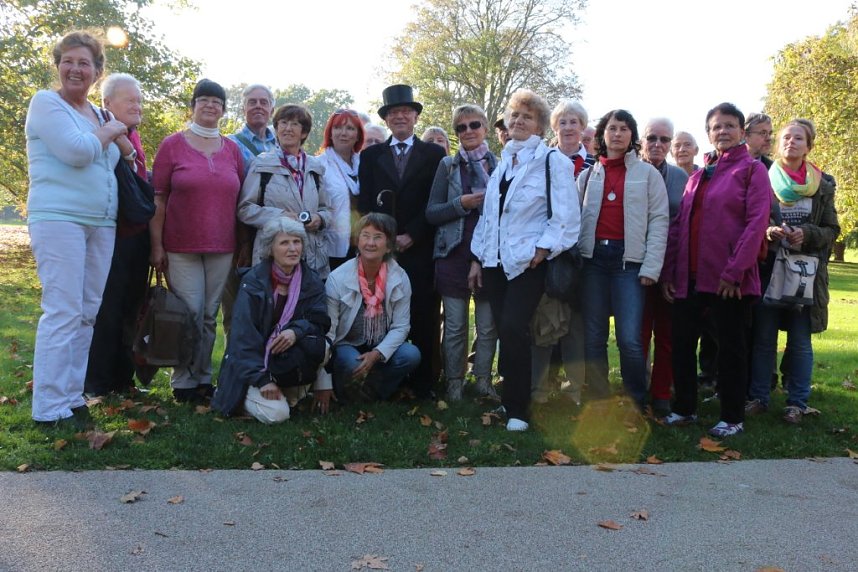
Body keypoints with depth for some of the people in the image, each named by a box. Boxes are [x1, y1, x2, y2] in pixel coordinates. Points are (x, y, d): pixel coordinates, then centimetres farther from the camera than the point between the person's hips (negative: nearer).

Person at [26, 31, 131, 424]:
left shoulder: (97, 113, 19)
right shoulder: (46, 103, -1)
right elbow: (77, 152, -15)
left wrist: (121, 138, 8)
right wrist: (109, 130, -1)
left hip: (101, 223, 7)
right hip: (58, 219, -7)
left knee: (88, 312, 7)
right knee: (63, 311, -11)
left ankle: (72, 397, 15)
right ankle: (50, 409, -6)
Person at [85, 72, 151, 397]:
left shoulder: (133, 138, 16)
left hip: (136, 236, 8)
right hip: (111, 236, -8)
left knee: (130, 310, 13)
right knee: (106, 312, -1)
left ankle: (123, 379, 24)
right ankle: (98, 385, 11)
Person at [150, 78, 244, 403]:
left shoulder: (232, 149, 11)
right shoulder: (172, 145, 2)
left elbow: (241, 200, 14)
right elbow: (158, 198, -1)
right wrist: (156, 245, -7)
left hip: (222, 248, 3)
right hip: (181, 247, -3)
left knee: (210, 316, 7)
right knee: (190, 313, -5)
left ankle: (203, 378, 19)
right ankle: (184, 382, 9)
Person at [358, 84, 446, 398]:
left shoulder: (434, 154, 9)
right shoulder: (370, 155, 15)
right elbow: (365, 204, 7)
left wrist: (410, 236, -9)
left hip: (420, 251, -1)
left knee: (423, 320, -1)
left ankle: (423, 384, 7)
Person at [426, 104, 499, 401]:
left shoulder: (500, 165, 5)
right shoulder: (447, 165, 6)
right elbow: (431, 213, 0)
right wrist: (462, 203, -12)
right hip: (454, 255, 0)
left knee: (488, 326, 6)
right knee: (455, 326, 5)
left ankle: (483, 379, 22)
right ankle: (454, 382, 18)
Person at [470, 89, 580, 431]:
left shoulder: (552, 161, -3)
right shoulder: (503, 162, 18)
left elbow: (566, 216, -9)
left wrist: (542, 249, -15)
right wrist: (477, 258, 15)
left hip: (529, 261, -6)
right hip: (495, 260, 6)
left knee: (513, 329, -15)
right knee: (504, 331, 5)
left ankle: (517, 409, -3)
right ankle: (511, 397, 19)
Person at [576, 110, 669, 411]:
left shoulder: (647, 173, 7)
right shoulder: (588, 175, 15)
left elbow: (659, 220, 1)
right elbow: (575, 216, 11)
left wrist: (651, 267, -8)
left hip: (629, 259, -3)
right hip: (594, 257, 3)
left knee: (629, 339, -11)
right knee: (593, 337, 4)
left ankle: (636, 406, 4)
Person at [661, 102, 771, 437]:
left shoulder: (752, 170, 0)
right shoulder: (697, 176, 16)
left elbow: (757, 222, -10)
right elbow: (678, 225, 13)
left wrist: (735, 270, -17)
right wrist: (668, 272, 6)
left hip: (730, 280, -5)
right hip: (690, 277, 5)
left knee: (730, 345, 4)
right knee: (682, 341, 7)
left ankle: (732, 418, 16)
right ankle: (684, 408, 23)